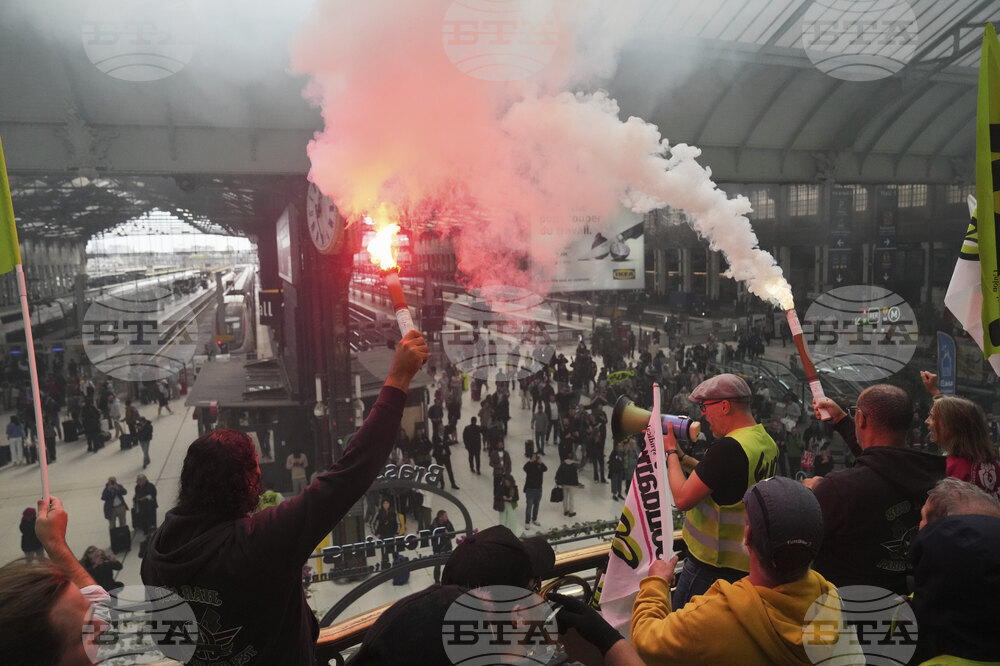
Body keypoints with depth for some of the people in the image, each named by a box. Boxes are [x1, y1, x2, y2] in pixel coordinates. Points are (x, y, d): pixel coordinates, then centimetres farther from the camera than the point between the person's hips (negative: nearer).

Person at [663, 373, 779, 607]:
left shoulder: (728, 447, -25)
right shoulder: (766, 442, 6)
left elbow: (683, 499, -22)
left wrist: (670, 452, -9)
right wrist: (681, 456, 12)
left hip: (712, 567, -9)